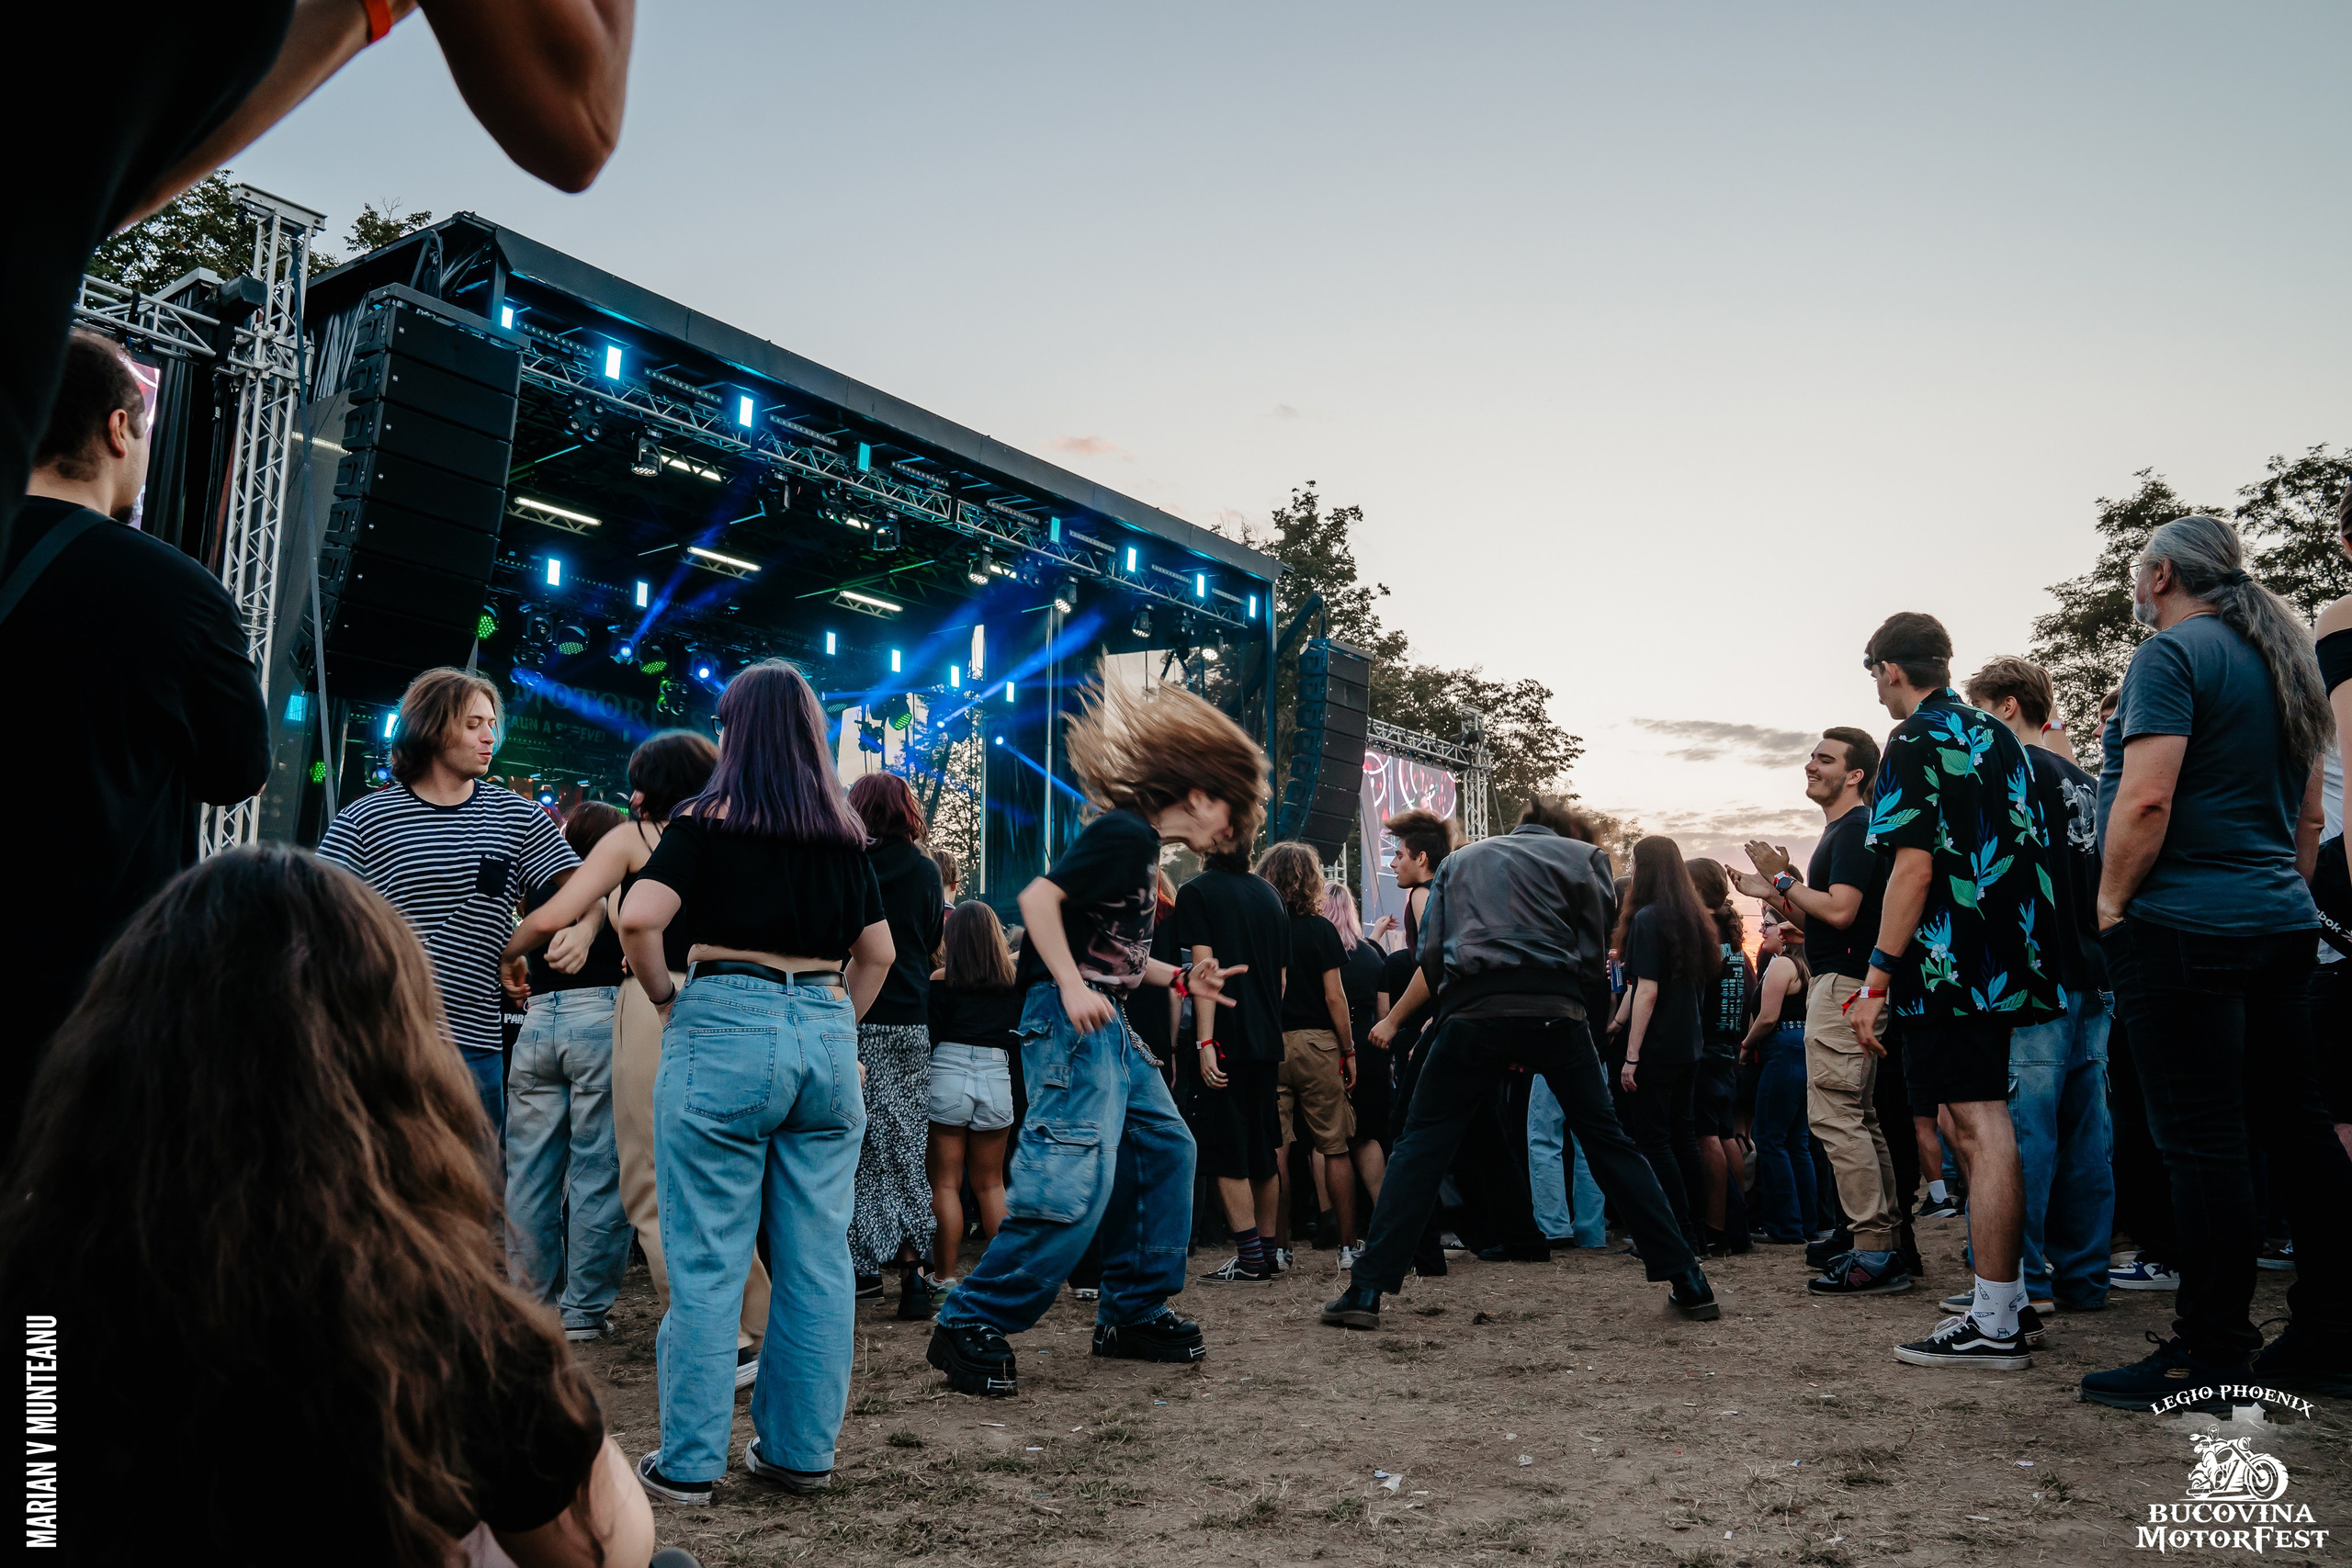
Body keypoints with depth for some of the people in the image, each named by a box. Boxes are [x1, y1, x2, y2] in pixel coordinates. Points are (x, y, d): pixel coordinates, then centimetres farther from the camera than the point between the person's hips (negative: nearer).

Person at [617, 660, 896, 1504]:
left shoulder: (708, 815, -2)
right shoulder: (844, 833, 11)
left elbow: (639, 917, -14)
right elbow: (877, 951, 16)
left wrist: (666, 999, 0)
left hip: (726, 1029, -4)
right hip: (826, 1034, 5)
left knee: (708, 1260, 3)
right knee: (818, 1257, 9)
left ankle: (689, 1461, 10)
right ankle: (802, 1451, 18)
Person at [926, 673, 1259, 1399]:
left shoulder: (1144, 847, 19)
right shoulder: (1124, 834, -12)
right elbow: (1039, 898, -21)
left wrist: (1181, 979, 20)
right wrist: (1073, 988, -27)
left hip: (1107, 1023, 11)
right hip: (1069, 1018, -11)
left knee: (1166, 1148, 14)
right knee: (1077, 1178, -17)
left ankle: (1131, 1313, 23)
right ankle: (970, 1326, -7)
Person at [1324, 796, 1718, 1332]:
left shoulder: (1459, 859, 25)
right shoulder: (1585, 855, 19)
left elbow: (1433, 960, 20)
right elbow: (1594, 955, 10)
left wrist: (1393, 1019, 31)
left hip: (1472, 1011, 1)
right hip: (1555, 1011, 0)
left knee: (1422, 1144, 5)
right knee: (1606, 1139, 11)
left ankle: (1367, 1291, -3)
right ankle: (1689, 1283, 12)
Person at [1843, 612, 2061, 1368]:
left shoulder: (1916, 743, -9)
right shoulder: (1997, 736, 17)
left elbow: (1914, 864, -17)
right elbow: (2027, 848, 20)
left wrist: (1876, 977, -16)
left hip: (1949, 962, -9)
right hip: (2011, 957, 9)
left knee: (1980, 1129, -9)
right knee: (1986, 1124, 15)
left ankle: (1994, 1325, -7)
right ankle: (2005, 1298, 23)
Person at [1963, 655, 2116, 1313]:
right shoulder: (2085, 782, 17)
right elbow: (2101, 880, 21)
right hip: (2090, 975, 8)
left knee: (2024, 1125, -6)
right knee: (2086, 1127, 9)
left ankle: (2025, 1280, -5)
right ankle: (2082, 1276, 14)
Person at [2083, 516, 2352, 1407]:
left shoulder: (2171, 655, -9)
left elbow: (2145, 799, -19)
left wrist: (2112, 902, -8)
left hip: (2181, 928, -9)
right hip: (2280, 925, 9)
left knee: (2202, 1141, -6)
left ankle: (2212, 1355, -1)